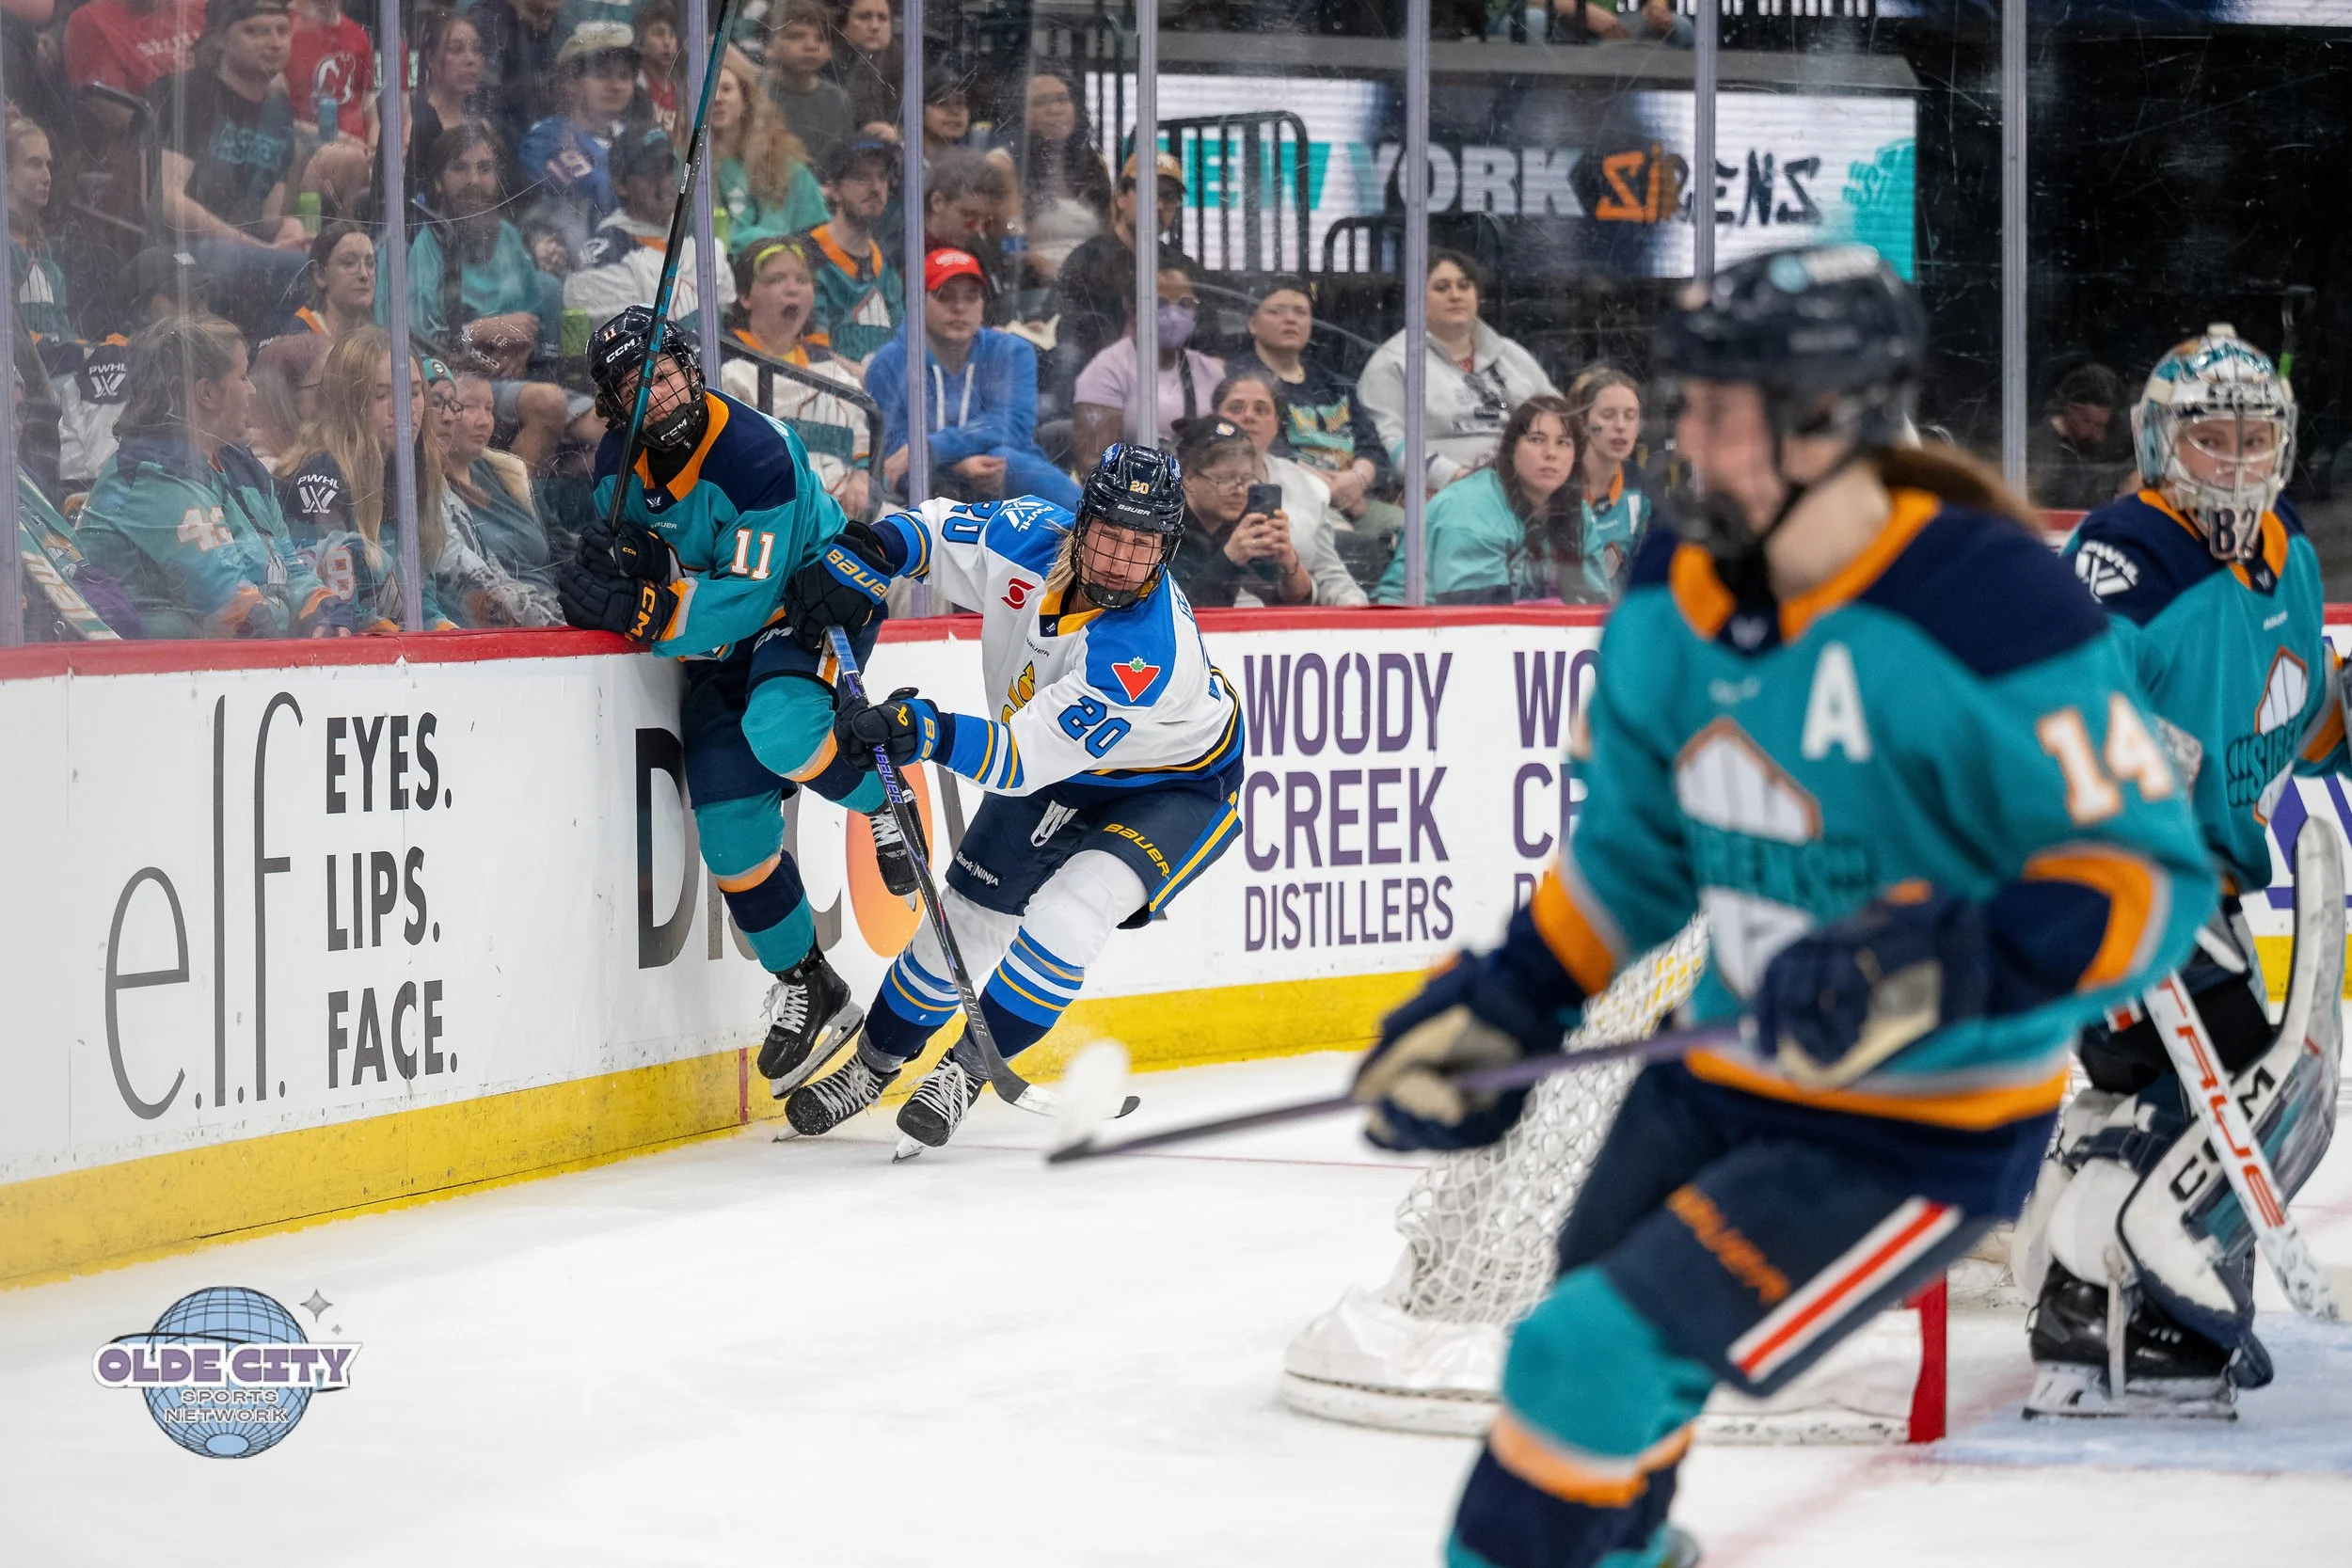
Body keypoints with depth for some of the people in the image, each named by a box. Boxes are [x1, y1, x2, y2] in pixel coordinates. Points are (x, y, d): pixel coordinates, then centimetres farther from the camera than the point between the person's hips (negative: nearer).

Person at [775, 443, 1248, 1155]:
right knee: (968, 916, 9)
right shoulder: (1028, 540, -24)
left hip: (1177, 786, -6)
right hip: (1060, 772, 6)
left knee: (1068, 912, -27)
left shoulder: (1151, 654, -41)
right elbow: (937, 532, -4)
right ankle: (873, 1064, 31)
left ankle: (967, 1070, -7)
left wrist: (929, 734, -55)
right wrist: (870, 551, -24)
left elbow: (1025, 756, -42)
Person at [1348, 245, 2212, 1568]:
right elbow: (1634, 849, 14)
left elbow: (2148, 877, -23)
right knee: (1595, 1358, 20)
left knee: (1597, 1361, -17)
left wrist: (1947, 963, -36)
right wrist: (1504, 1007, 6)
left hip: (1923, 1133, -8)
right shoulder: (1675, 598, -1)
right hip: (1727, 1081, 8)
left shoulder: (1987, 608, -24)